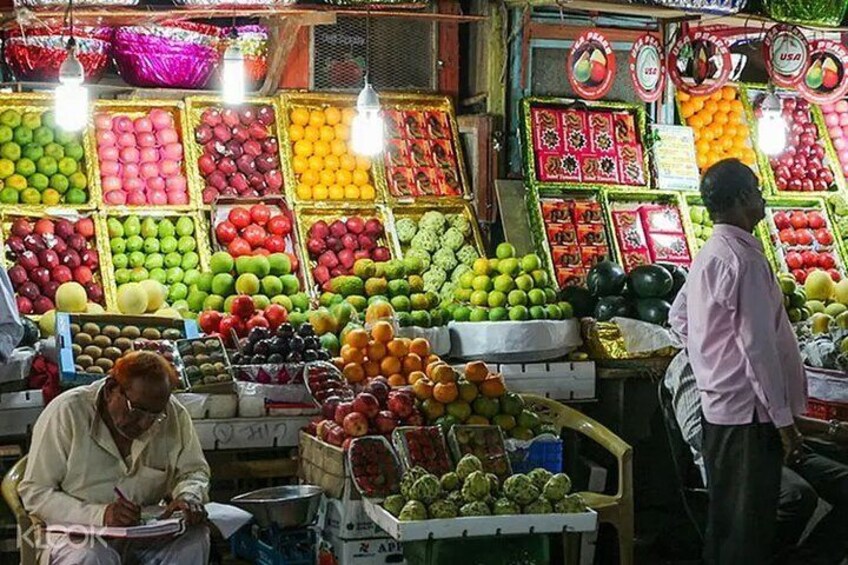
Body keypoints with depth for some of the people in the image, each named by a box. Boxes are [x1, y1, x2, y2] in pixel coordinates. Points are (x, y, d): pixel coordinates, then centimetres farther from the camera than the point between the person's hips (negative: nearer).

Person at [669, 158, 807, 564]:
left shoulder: (708, 254, 11)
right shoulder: (745, 260, -19)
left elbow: (679, 317, 23)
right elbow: (759, 347, -21)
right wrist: (784, 420, -17)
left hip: (718, 404, 10)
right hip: (749, 411, -10)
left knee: (725, 514, 18)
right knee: (749, 530, -3)